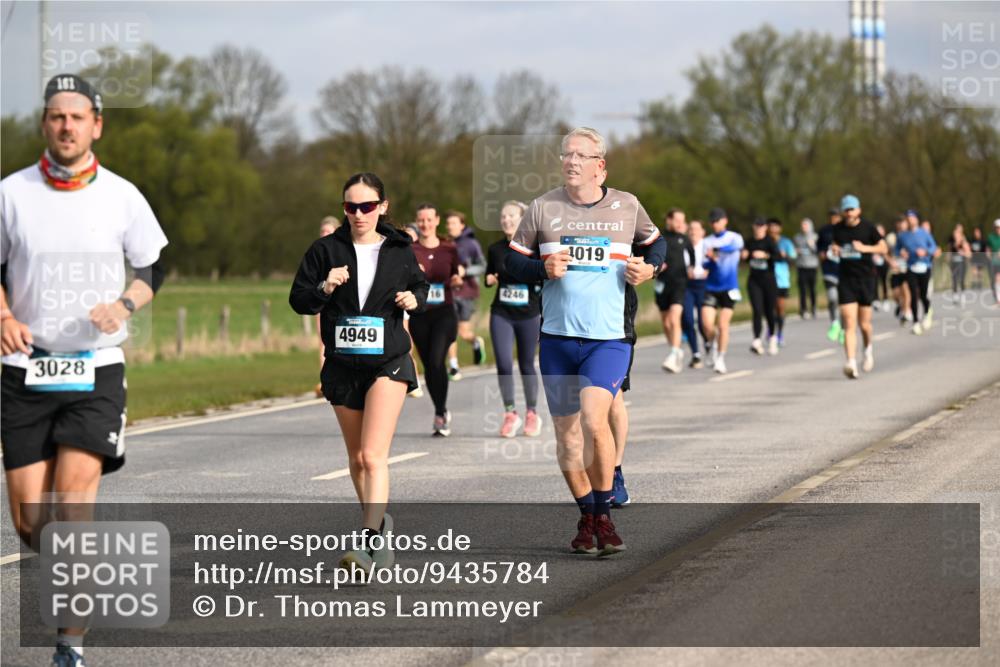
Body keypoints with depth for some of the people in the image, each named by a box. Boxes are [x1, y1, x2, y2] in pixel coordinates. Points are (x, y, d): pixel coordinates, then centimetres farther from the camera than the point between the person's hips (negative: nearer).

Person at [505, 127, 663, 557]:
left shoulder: (627, 207, 4)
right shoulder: (543, 208, 3)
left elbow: (655, 242, 22)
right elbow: (513, 262, 9)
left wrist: (648, 268, 1)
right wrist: (543, 269, -10)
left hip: (609, 338, -2)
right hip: (557, 338, 2)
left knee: (594, 418, -22)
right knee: (567, 435, 6)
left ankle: (604, 515, -7)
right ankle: (586, 516, 25)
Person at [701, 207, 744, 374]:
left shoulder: (734, 238, 1)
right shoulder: (707, 241, 9)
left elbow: (733, 247, -23)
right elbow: (704, 264, 0)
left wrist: (715, 251, -39)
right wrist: (711, 259, -23)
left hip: (729, 288, -2)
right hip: (711, 287, 2)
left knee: (723, 325, -6)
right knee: (707, 324, -11)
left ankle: (720, 359, 8)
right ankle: (711, 344, 21)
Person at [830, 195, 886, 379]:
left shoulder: (868, 227, -2)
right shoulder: (838, 229, 5)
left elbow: (883, 248, 2)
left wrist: (865, 248, -14)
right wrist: (834, 249, -2)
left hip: (865, 278, -1)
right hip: (846, 279, 1)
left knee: (864, 323, 5)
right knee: (849, 323, -12)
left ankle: (868, 350, 38)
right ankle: (851, 364, -19)